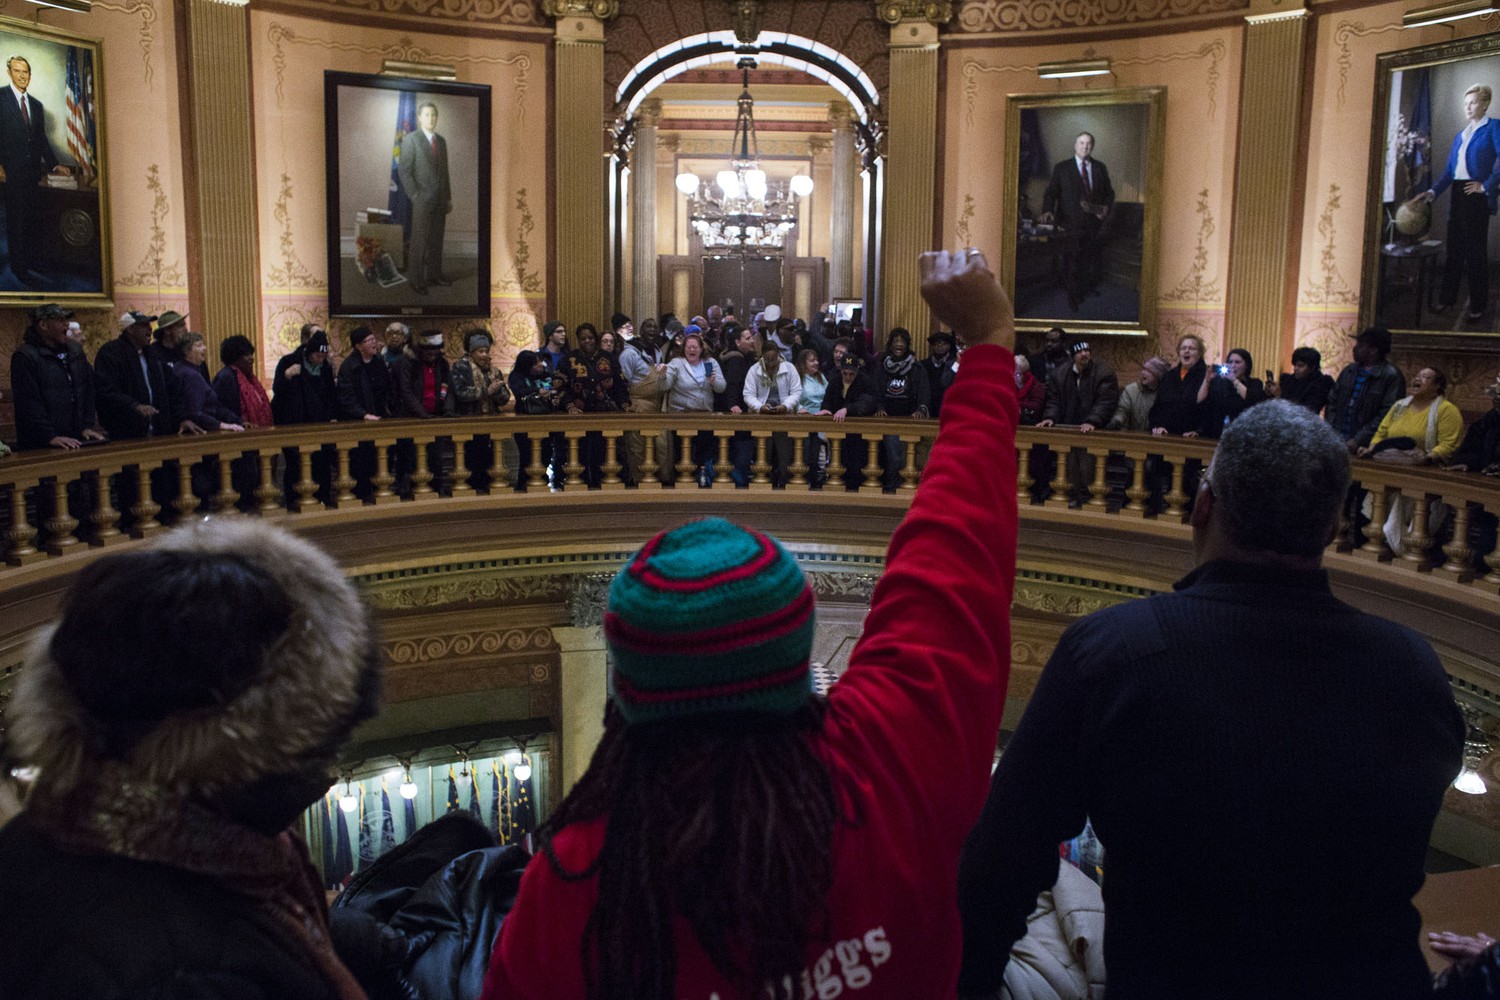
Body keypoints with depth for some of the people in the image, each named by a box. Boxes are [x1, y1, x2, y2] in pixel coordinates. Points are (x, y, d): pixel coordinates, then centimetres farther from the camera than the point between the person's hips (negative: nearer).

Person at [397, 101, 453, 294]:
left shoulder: (441, 141, 12)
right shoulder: (410, 139, -6)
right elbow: (403, 170, -10)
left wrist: (448, 197, 13)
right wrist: (415, 196, -14)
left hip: (440, 200, 6)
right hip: (422, 199, -5)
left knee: (436, 240, 9)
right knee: (420, 241, -2)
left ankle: (434, 274, 19)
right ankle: (416, 280, 4)